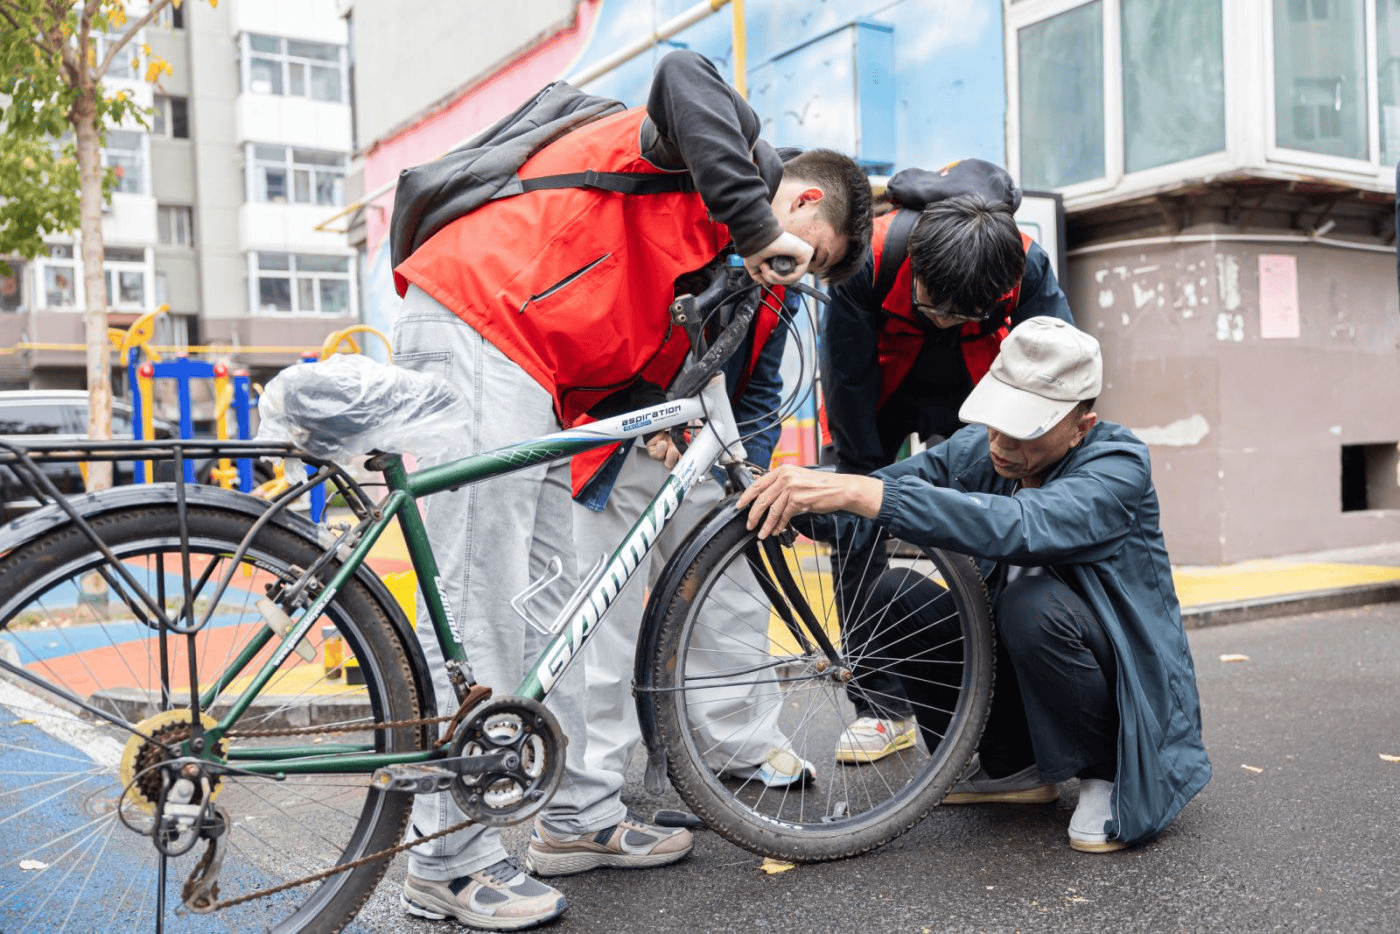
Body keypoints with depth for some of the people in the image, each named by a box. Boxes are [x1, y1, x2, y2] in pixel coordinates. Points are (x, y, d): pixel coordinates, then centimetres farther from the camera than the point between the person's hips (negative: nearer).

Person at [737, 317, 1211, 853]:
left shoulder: (1119, 466, -25)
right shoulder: (980, 449, -6)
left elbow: (1017, 528, -44)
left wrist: (861, 492, -51)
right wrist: (797, 504, -34)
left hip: (1128, 683, -6)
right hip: (1018, 657, 6)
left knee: (1034, 604, -35)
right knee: (890, 597, -12)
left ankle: (1110, 773, -7)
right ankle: (1012, 764, 5)